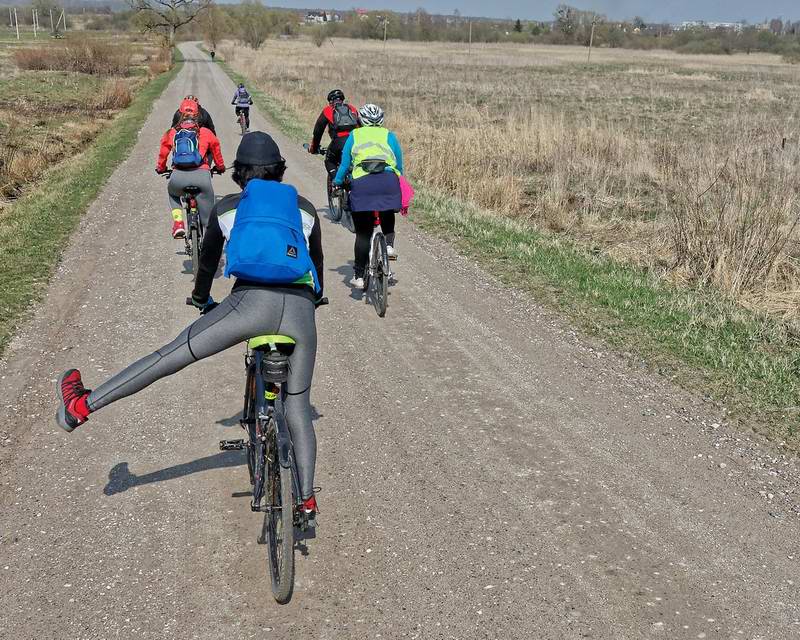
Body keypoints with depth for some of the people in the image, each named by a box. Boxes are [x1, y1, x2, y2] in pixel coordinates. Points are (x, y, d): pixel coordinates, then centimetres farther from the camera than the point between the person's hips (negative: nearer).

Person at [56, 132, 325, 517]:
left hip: (252, 301, -2)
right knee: (297, 405, 12)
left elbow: (208, 259, 33)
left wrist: (201, 299, 52)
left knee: (171, 356, 5)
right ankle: (306, 498, 12)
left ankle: (82, 406, 9)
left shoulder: (226, 208, 21)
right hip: (301, 309, 2)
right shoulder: (305, 208, 24)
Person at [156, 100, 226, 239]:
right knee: (207, 216, 12)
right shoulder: (205, 132, 15)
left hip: (178, 175, 1)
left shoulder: (171, 133, 17)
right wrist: (220, 167, 47)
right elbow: (216, 149, 28)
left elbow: (163, 153, 27)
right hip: (201, 174, -1)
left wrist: (160, 168, 47)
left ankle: (178, 222, 16)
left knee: (173, 193, 35)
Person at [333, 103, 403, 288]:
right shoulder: (389, 136, 20)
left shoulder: (354, 135, 20)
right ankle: (389, 243, 4)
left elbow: (345, 164, 18)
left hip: (362, 183, 0)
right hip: (388, 181, 1)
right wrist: (396, 181, 35)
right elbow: (400, 166, 20)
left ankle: (359, 276, 6)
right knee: (387, 215, 30)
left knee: (363, 233, 6)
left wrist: (337, 183, 31)